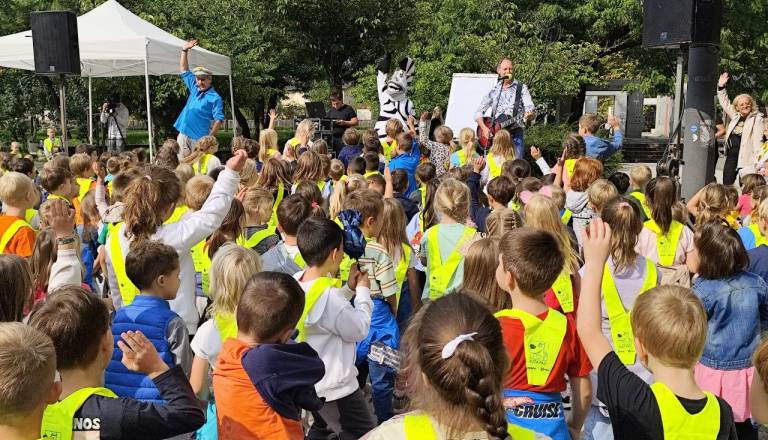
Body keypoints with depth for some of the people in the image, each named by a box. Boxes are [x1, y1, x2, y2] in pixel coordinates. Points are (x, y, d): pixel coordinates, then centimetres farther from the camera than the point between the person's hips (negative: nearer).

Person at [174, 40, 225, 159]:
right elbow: (184, 71, 23)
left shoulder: (215, 98, -7)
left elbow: (219, 120, -12)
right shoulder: (194, 89, 13)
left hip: (199, 139, -6)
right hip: (183, 135, 6)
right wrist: (184, 51, 17)